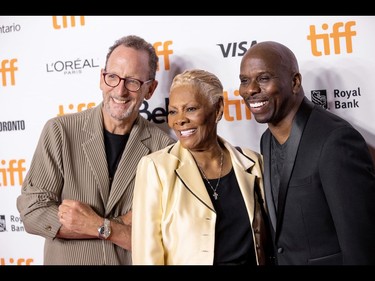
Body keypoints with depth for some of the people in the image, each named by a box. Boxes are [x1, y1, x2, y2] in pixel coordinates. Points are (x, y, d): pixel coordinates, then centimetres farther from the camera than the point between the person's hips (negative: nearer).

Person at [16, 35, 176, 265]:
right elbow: (32, 210, -17)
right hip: (66, 260, 0)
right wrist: (123, 226, -21)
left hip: (133, 261, 0)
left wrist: (99, 226, -23)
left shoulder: (165, 147, -12)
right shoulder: (60, 131, -12)